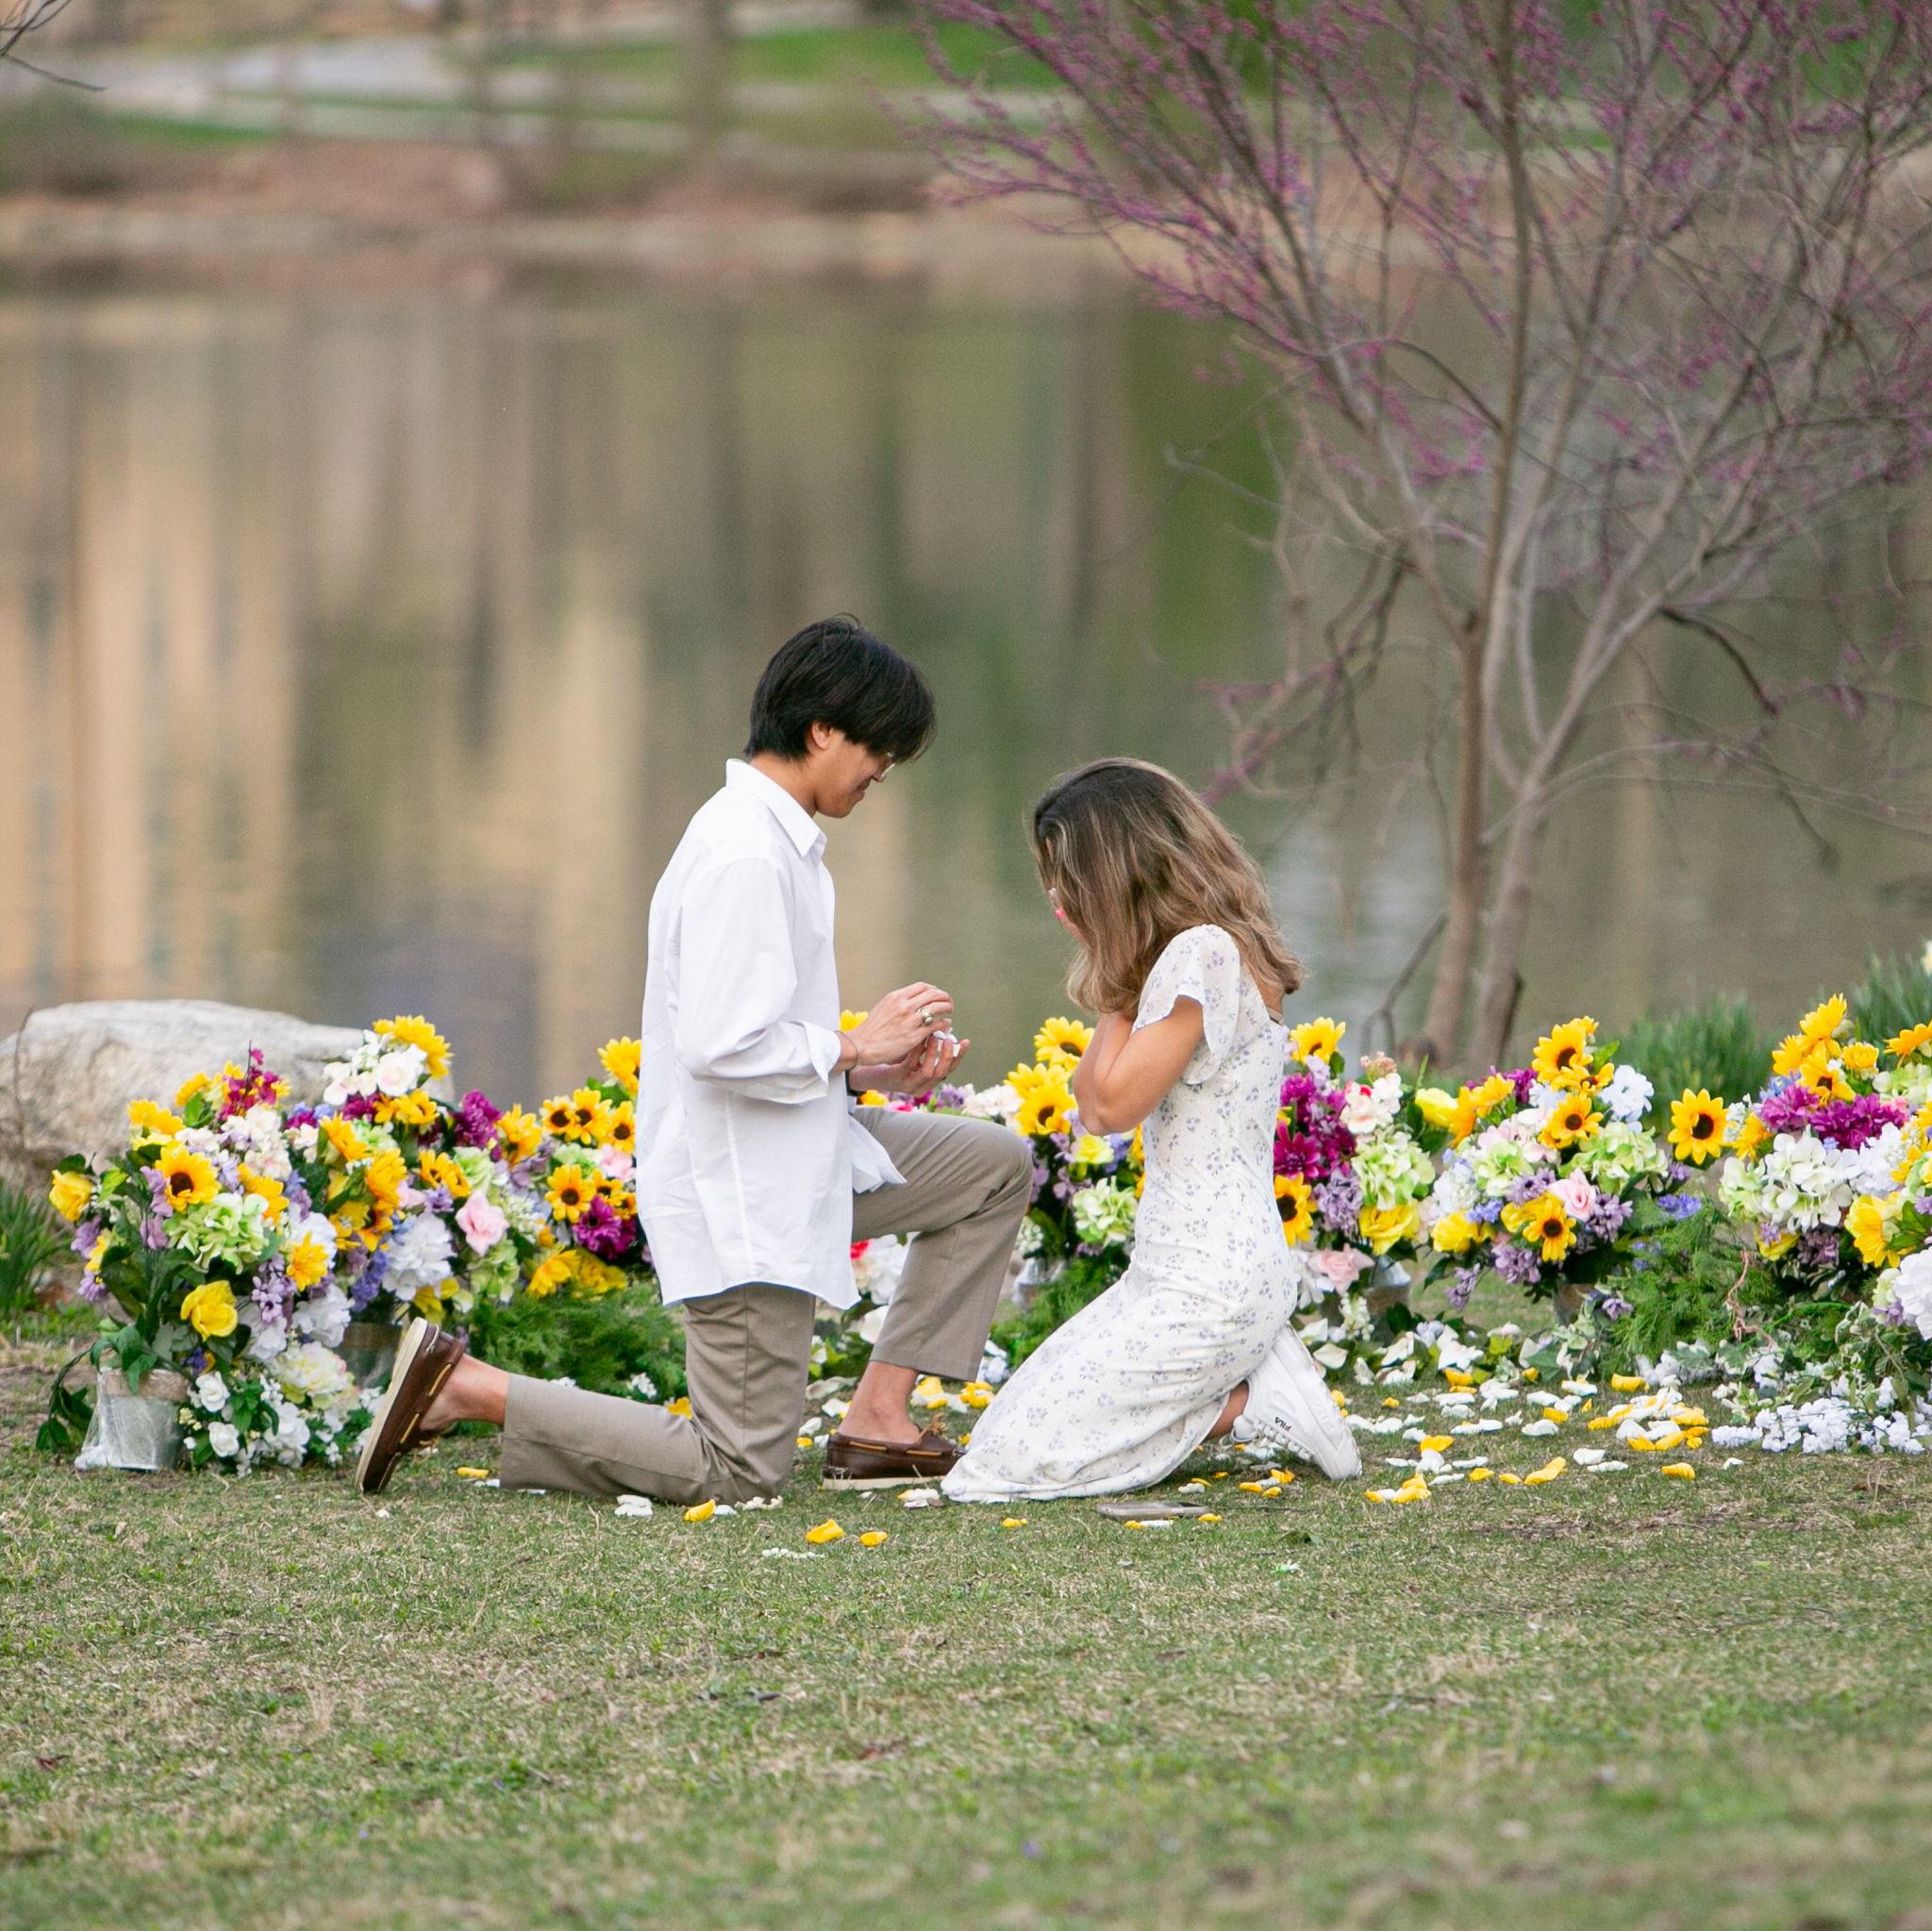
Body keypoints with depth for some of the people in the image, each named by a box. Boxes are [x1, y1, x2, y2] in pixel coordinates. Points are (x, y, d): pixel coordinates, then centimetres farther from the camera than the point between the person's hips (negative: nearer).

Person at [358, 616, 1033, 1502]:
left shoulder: (773, 839, 12)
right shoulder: (747, 857, -21)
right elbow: (721, 1046, -28)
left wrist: (865, 1069, 6)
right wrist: (853, 1047, -14)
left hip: (792, 1155, 10)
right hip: (739, 1190, -10)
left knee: (997, 1167, 16)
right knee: (740, 1469, -6)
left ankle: (876, 1422, 11)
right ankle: (464, 1386, -4)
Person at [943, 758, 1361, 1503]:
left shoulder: (1203, 954, -16)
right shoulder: (1193, 952, 14)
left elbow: (1115, 1103, -16)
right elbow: (1091, 1104, 13)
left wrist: (1120, 992, -7)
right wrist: (1121, 975, 6)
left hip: (1206, 1289, -10)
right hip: (1175, 1273, 10)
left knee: (1002, 1467, -10)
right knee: (1002, 1422, 15)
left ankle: (1249, 1404, -6)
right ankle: (1254, 1381, 7)